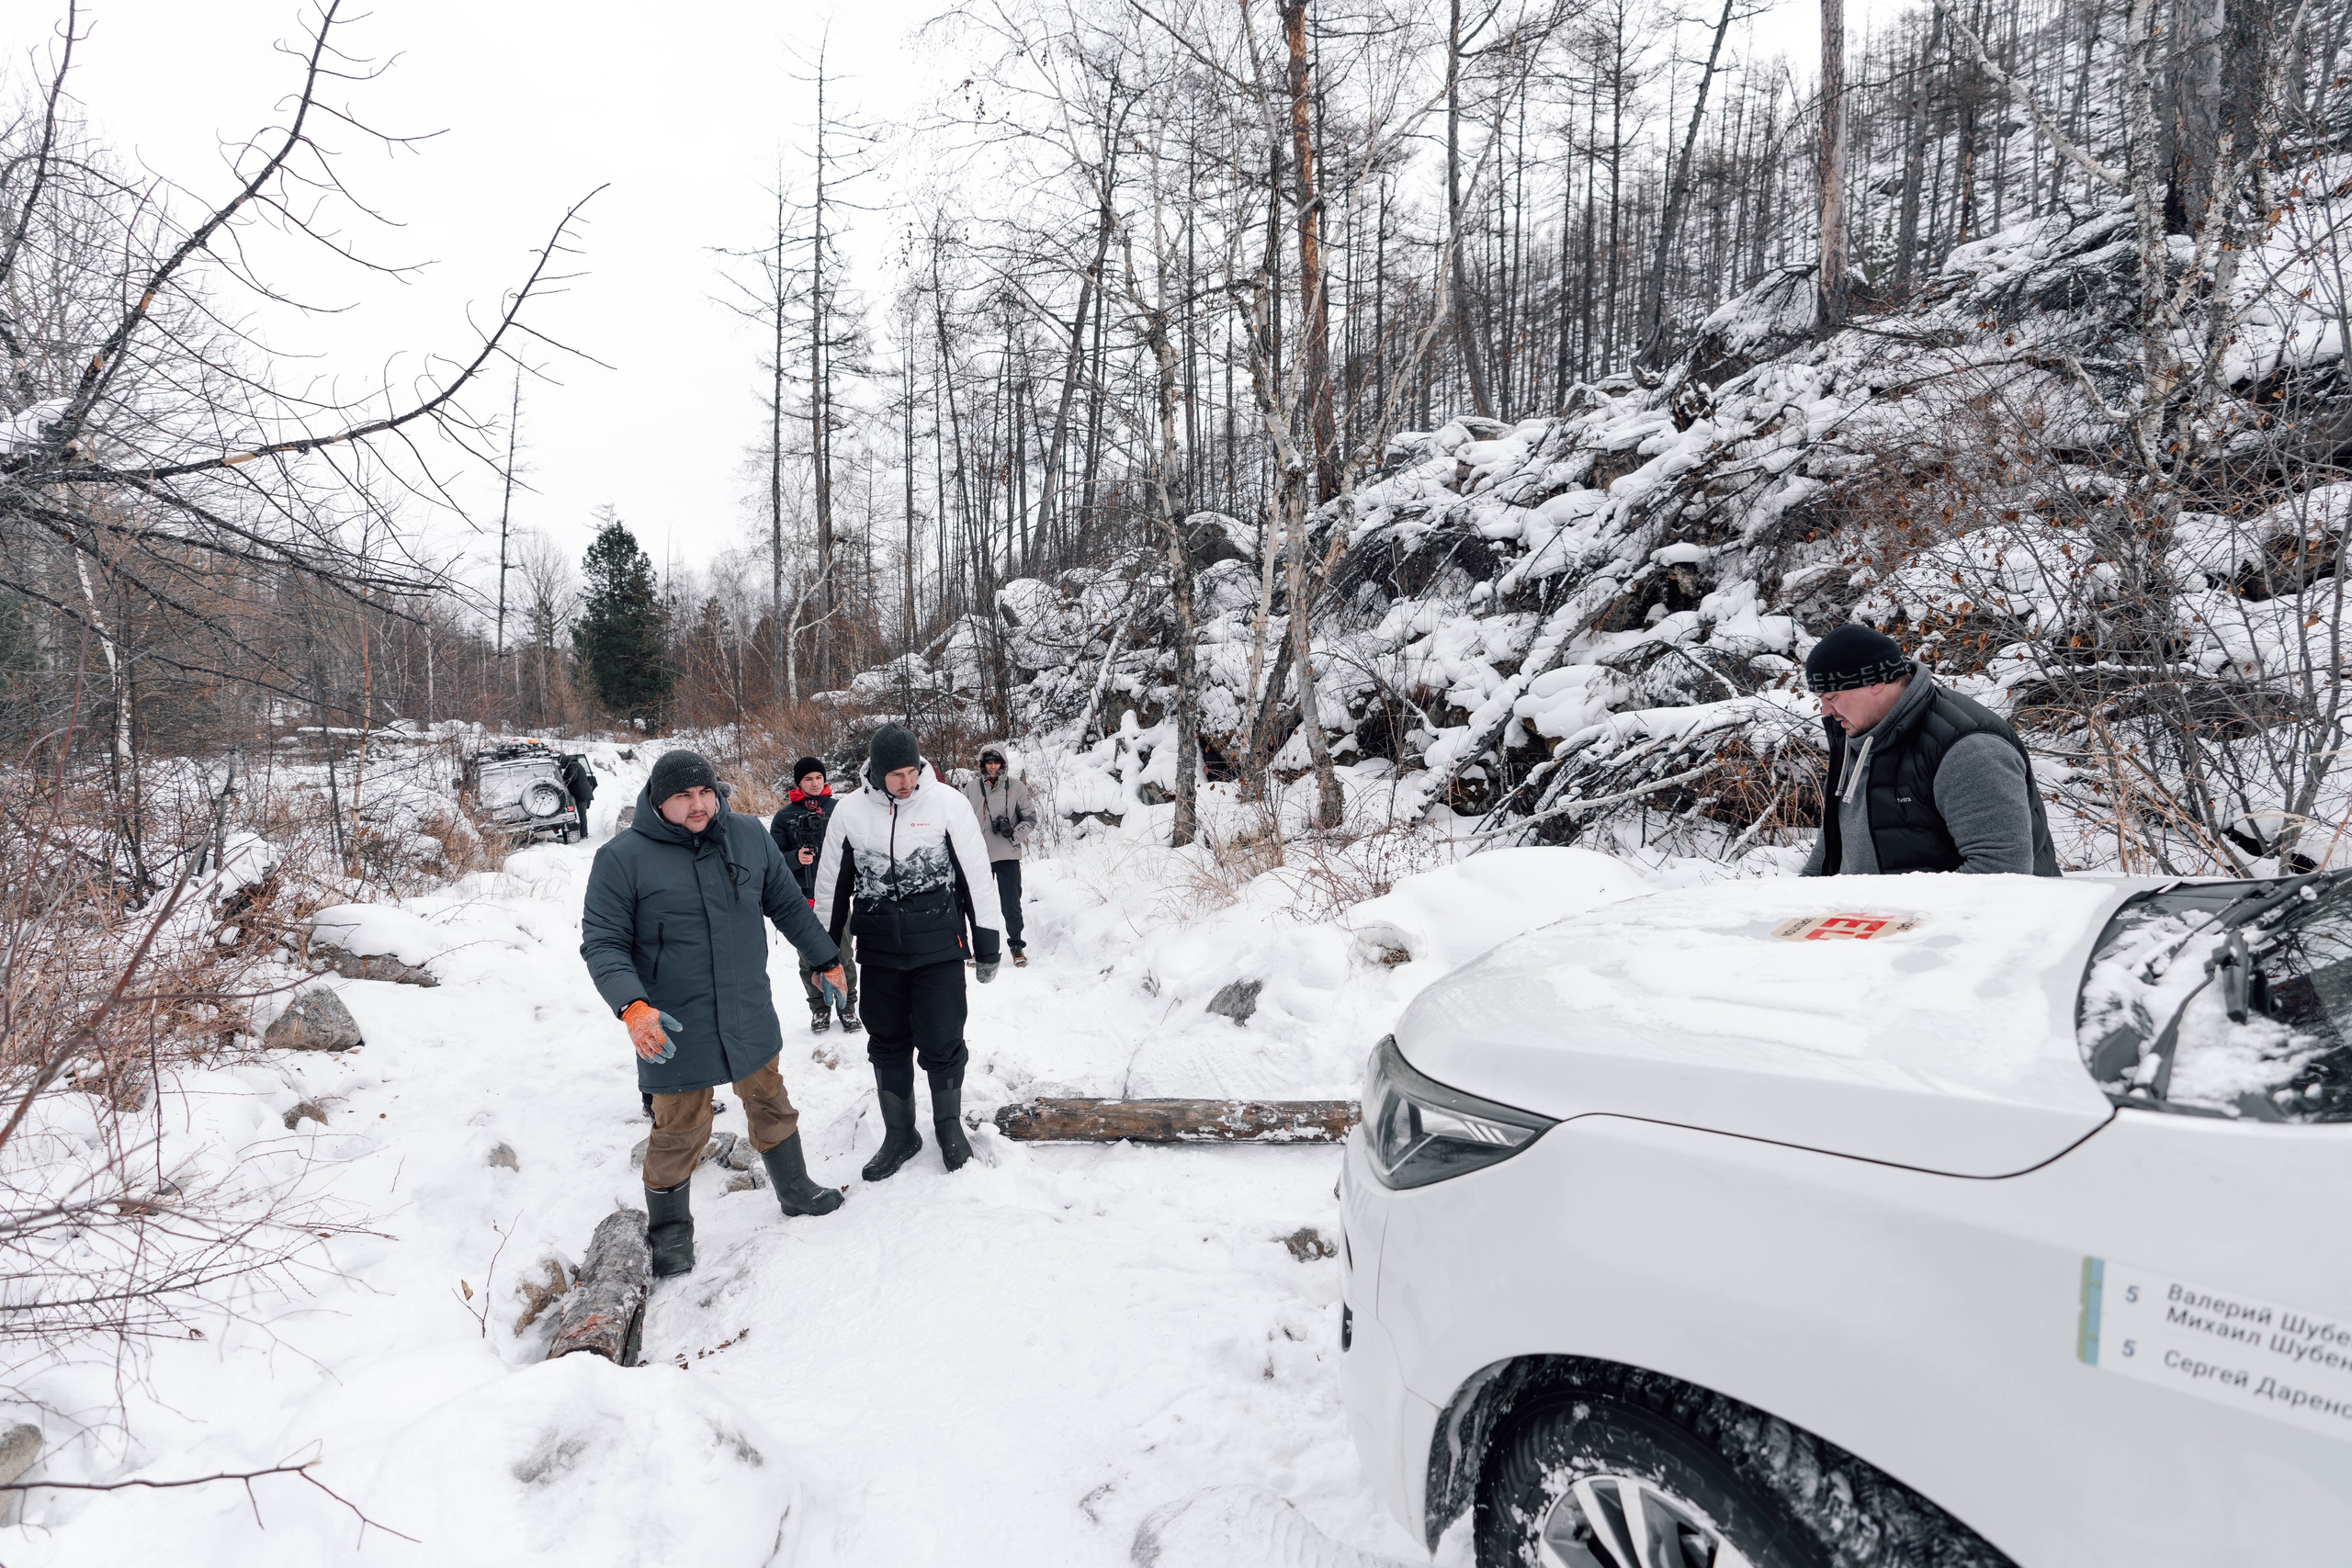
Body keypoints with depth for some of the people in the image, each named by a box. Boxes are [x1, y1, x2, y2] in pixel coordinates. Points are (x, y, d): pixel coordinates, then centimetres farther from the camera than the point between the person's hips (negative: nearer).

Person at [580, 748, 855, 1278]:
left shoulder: (749, 836, -1)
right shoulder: (622, 857, -13)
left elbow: (788, 904, 11)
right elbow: (602, 942, -12)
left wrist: (826, 959, 17)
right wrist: (633, 1007, -27)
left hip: (750, 1016, 4)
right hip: (674, 1029, -4)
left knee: (771, 1105, 20)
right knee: (680, 1130, 8)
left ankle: (795, 1190, 43)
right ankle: (670, 1229, 32)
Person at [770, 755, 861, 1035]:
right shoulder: (785, 816, 4)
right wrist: (796, 858, -16)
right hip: (803, 897, 1)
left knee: (843, 955, 3)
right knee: (810, 958, 8)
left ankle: (847, 1006, 19)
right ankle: (819, 1008, 23)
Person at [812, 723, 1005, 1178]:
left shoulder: (948, 803, -7)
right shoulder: (849, 811, -1)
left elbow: (977, 875, -2)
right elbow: (831, 885, 11)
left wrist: (988, 948, 0)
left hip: (939, 950, -2)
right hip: (879, 953, 3)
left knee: (942, 1044, 1)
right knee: (888, 1046, 12)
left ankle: (949, 1125, 25)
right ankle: (899, 1135, 29)